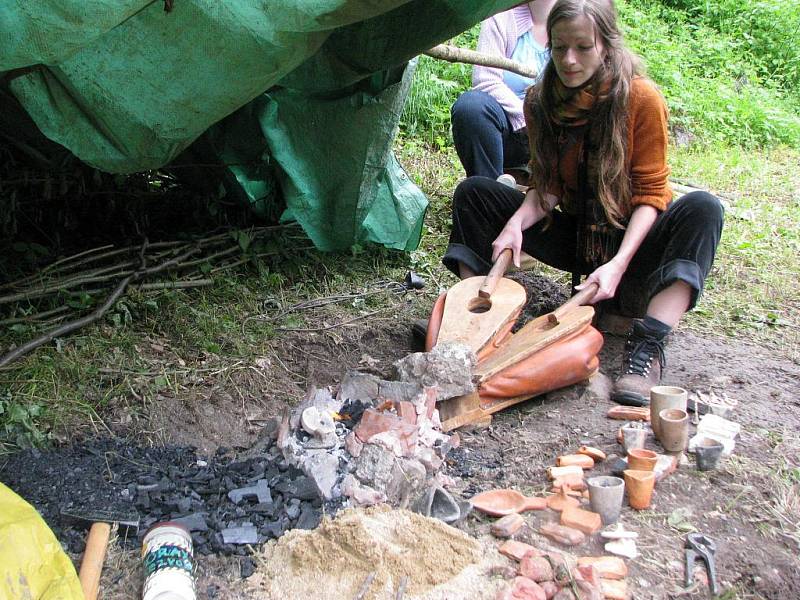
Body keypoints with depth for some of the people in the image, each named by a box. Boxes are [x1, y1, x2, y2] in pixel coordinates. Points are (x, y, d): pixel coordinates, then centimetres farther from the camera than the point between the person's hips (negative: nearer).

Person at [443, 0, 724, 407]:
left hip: (630, 238, -3)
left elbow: (650, 193, -16)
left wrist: (619, 263, -31)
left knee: (703, 209, -34)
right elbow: (547, 186, -2)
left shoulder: (642, 99, -16)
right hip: (574, 234, 3)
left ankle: (648, 346, -44)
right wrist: (516, 224, -24)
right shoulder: (540, 103, -5)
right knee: (473, 192, -9)